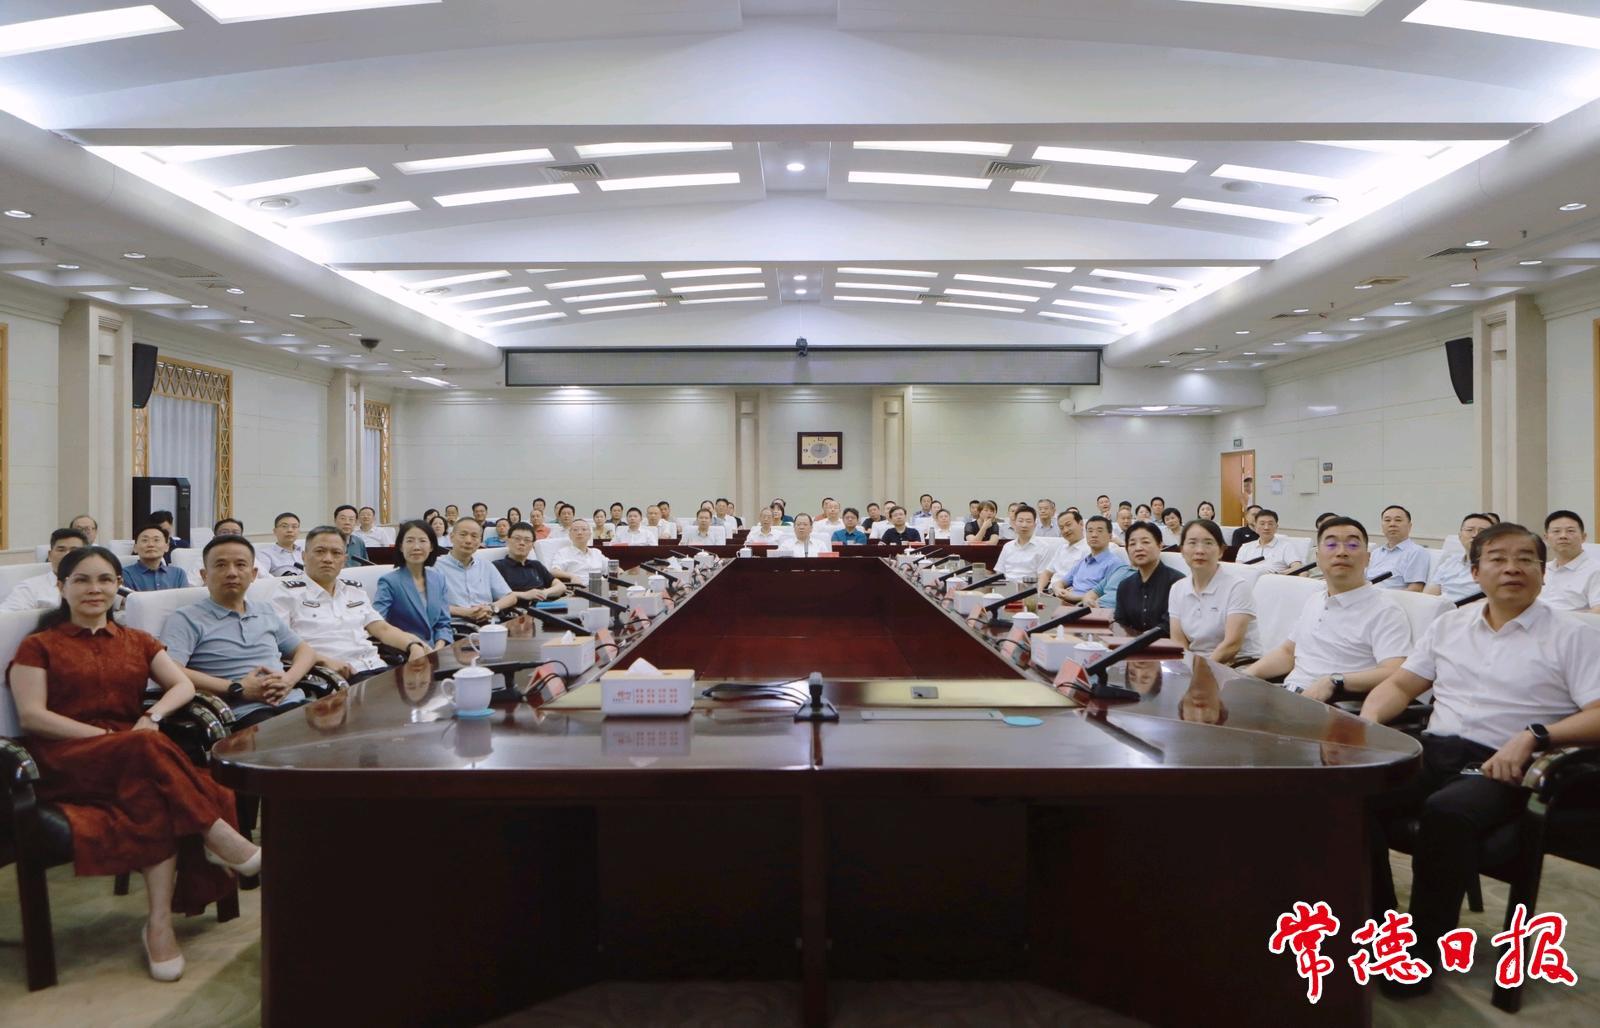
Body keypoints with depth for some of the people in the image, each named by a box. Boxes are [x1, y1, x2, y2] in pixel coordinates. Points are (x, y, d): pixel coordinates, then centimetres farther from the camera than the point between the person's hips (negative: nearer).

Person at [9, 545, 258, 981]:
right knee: (147, 750, -38)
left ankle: (160, 923, -36)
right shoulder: (39, 647, 14)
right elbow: (31, 716, 0)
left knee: (157, 796, -35)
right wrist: (106, 735, -13)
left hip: (135, 759, 3)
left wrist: (153, 715, -11)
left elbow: (183, 686, 12)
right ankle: (228, 843, -35)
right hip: (67, 761, -3)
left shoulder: (137, 642, 24)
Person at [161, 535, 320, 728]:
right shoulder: (185, 619, 7)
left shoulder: (266, 613, 25)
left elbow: (306, 650, 28)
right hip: (246, 713, -6)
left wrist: (289, 679, 4)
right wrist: (238, 689, -11)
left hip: (294, 703, 6)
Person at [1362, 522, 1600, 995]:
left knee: (1446, 812, -37)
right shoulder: (1449, 624, 18)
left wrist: (1532, 736, -21)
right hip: (1434, 750, 4)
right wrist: (1368, 718, 1)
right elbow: (1400, 684, 22)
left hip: (1503, 768, -4)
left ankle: (1425, 942, -17)